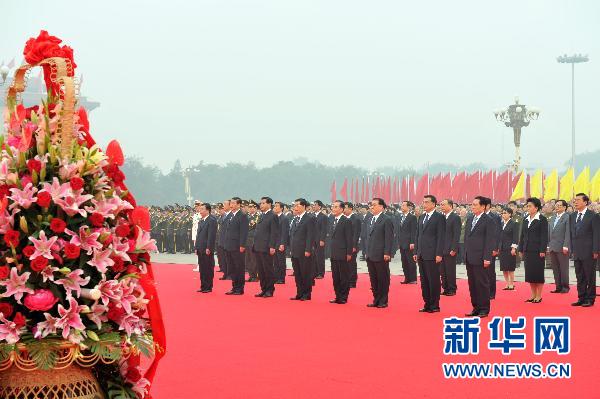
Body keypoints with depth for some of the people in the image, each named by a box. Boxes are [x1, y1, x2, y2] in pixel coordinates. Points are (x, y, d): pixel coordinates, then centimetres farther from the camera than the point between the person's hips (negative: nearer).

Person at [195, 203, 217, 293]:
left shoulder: (212, 220, -10)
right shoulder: (200, 221, 18)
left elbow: (211, 235, -16)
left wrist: (208, 248, -19)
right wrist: (196, 247, 14)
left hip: (207, 249, -8)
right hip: (200, 249, 8)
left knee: (208, 269, -2)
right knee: (202, 268, 11)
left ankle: (209, 287, 3)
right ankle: (203, 286, 17)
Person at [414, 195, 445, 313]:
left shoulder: (439, 217, -5)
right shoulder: (421, 217, 16)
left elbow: (441, 237, -9)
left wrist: (439, 254, -14)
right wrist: (416, 252, 13)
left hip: (432, 255, -7)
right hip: (421, 255, 7)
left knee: (434, 280, -2)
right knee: (424, 281, 8)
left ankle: (435, 305, 3)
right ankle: (427, 304, 15)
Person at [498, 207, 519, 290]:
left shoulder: (514, 224, -5)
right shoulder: (501, 224, 13)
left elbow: (515, 237, -9)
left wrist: (513, 248, -15)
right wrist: (498, 248, 11)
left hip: (510, 249, -6)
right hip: (502, 248, 6)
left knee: (510, 268, -3)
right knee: (503, 268, 6)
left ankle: (511, 284, 3)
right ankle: (507, 284, 13)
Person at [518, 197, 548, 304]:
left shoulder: (542, 219, -5)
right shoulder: (526, 220, 13)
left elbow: (544, 236, -10)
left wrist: (542, 251, -15)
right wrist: (521, 249, 12)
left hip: (537, 251, -6)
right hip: (527, 251, 6)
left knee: (538, 273, -1)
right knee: (529, 273, 8)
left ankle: (539, 296, 5)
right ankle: (533, 295, 16)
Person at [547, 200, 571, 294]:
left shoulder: (567, 218, -6)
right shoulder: (552, 218, 16)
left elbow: (568, 233, -12)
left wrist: (565, 246, -17)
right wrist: (548, 245, 12)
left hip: (562, 248, -7)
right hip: (552, 248, 7)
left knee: (563, 268, 0)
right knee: (555, 269, 8)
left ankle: (565, 287, 6)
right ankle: (558, 287, 13)